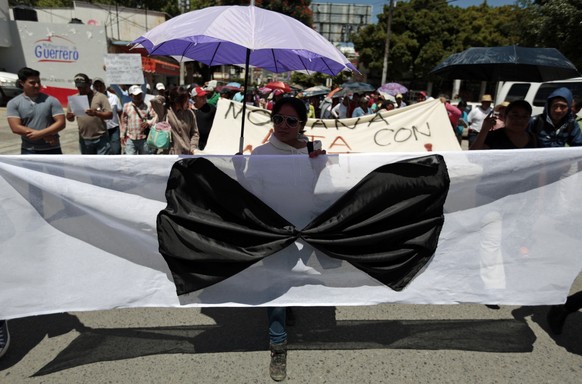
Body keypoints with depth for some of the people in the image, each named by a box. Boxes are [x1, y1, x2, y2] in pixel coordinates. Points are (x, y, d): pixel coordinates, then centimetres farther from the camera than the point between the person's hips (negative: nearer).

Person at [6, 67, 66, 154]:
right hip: (29, 151, 0)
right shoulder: (13, 103, 0)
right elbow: (16, 128, -10)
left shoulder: (51, 101, -1)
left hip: (52, 150, 0)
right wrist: (45, 136, -17)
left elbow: (61, 123, -9)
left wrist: (40, 133, -20)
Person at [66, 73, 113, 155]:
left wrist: (96, 113, -26)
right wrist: (71, 116, -12)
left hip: (101, 139, -4)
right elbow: (69, 117, 12)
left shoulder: (100, 97, -3)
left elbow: (110, 115, -8)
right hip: (84, 140, 4)